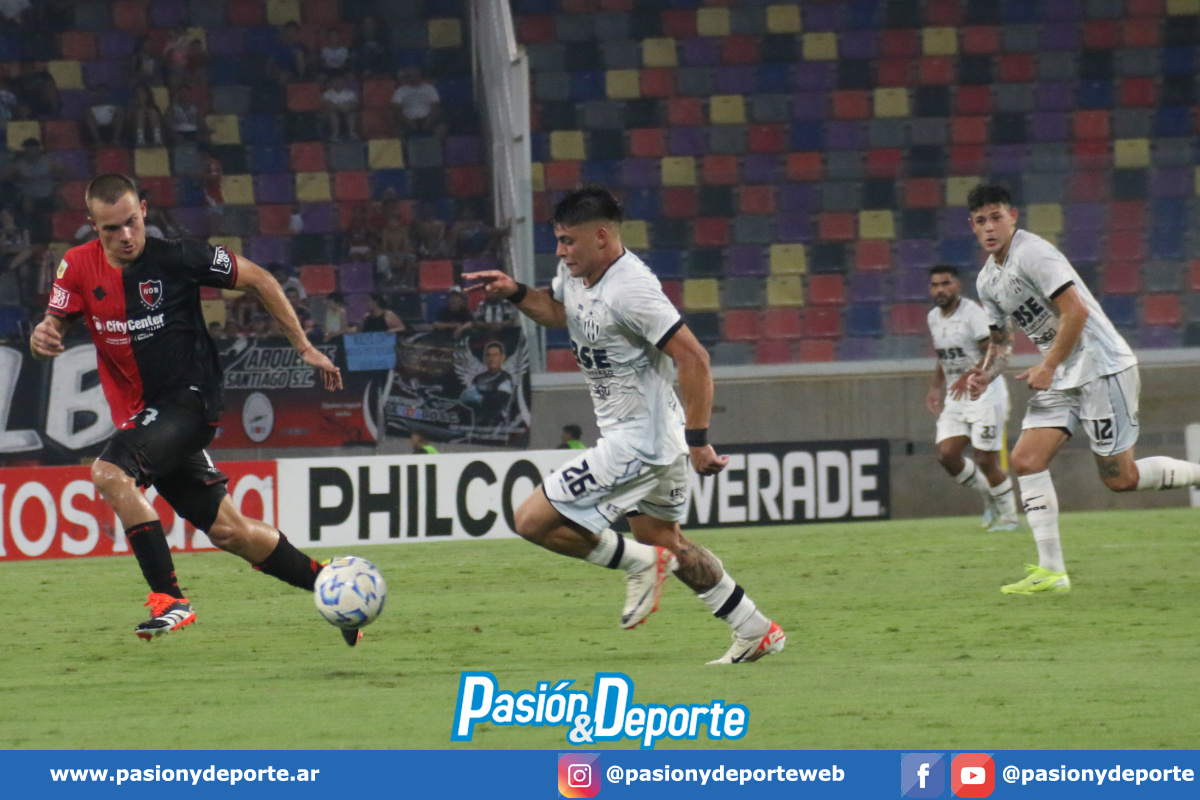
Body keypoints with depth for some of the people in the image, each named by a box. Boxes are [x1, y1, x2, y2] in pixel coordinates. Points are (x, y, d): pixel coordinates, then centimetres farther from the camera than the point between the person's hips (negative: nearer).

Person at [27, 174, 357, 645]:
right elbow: (53, 330, 2)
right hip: (139, 415, 5)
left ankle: (170, 600, -26)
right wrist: (42, 338, -24)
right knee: (227, 531, 6)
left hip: (189, 399, -5)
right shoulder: (79, 266, 0)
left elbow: (257, 279, 0)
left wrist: (304, 348, 2)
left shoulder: (177, 258, -11)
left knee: (110, 473, -29)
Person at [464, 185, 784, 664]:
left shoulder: (629, 290, -24)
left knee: (534, 522, -10)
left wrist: (698, 440, -26)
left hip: (638, 442, -10)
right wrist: (515, 294, 9)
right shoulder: (575, 274, 4)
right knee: (666, 544, 23)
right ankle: (757, 633, 28)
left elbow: (693, 359, -25)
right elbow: (560, 312, 28)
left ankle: (641, 564, 1)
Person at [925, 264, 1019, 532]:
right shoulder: (934, 317, 10)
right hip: (956, 399, 7)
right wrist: (935, 387, 16)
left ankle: (1009, 517, 11)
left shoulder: (973, 314, -15)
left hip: (986, 396, -7)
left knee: (986, 460, -7)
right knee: (946, 454, -6)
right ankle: (988, 494, 17)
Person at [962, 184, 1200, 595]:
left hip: (1102, 366, -9)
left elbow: (1075, 311, -23)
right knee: (1026, 460, -6)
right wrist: (986, 375, 1)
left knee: (1119, 477, -8)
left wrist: (1048, 368, -18)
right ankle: (1051, 572, -5)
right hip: (1061, 379, 9)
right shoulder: (988, 280, 12)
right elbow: (1001, 341, 21)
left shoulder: (1031, 253, -16)